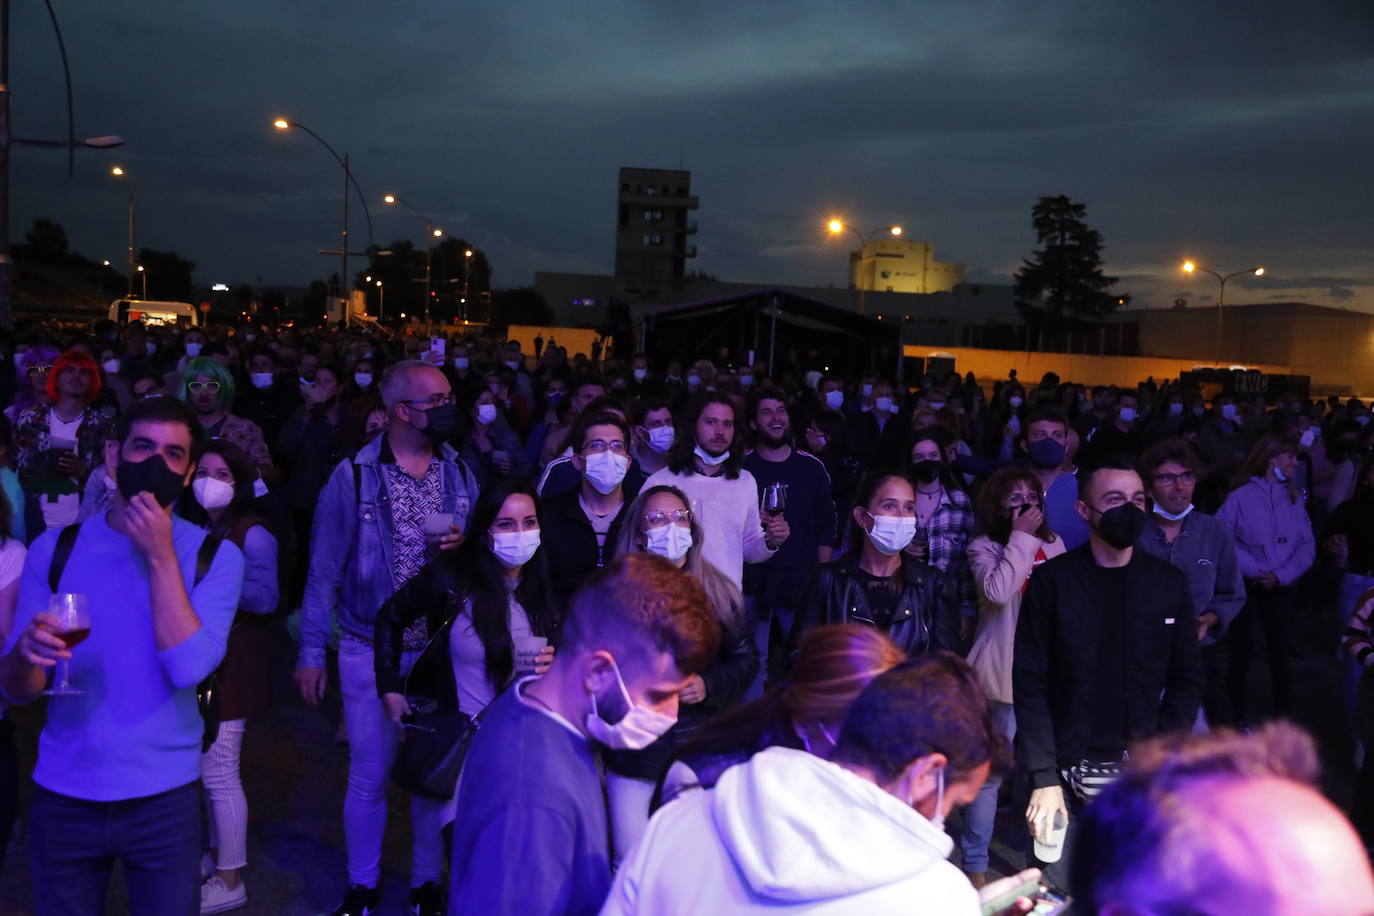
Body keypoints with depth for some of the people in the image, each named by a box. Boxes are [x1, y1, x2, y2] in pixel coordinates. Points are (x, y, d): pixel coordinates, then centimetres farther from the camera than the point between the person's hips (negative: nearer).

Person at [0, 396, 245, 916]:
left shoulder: (214, 556, -8)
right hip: (63, 796, 2)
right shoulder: (54, 549, -3)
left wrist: (161, 555, -21)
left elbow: (189, 668, -21)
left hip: (164, 796, -1)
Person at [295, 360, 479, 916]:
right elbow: (325, 568, -5)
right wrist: (311, 652, -6)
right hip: (371, 651, -2)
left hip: (442, 649, 3)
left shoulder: (459, 472, 2)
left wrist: (464, 546, -13)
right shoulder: (354, 476, -8)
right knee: (369, 777, 8)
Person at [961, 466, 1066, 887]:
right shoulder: (984, 547, -6)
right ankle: (975, 864, 15)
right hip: (1004, 674, -4)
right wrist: (1021, 537, -16)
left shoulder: (1053, 543, 9)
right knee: (990, 770, 2)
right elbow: (998, 590, -24)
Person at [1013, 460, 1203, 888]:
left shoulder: (1169, 583, 5)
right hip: (1070, 778, -2)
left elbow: (1186, 679, 7)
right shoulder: (1052, 581, -3)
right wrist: (1044, 779, -10)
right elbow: (1030, 685, -4)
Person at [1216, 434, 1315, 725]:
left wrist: (1281, 575, -13)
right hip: (1246, 587, -3)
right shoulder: (1241, 496, -8)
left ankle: (1284, 718, 20)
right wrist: (1255, 570, -16)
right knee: (1243, 652, 4)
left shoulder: (1294, 497, 5)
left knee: (1281, 652, 7)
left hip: (1283, 588, 3)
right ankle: (1242, 718, 19)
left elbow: (1307, 545, 1)